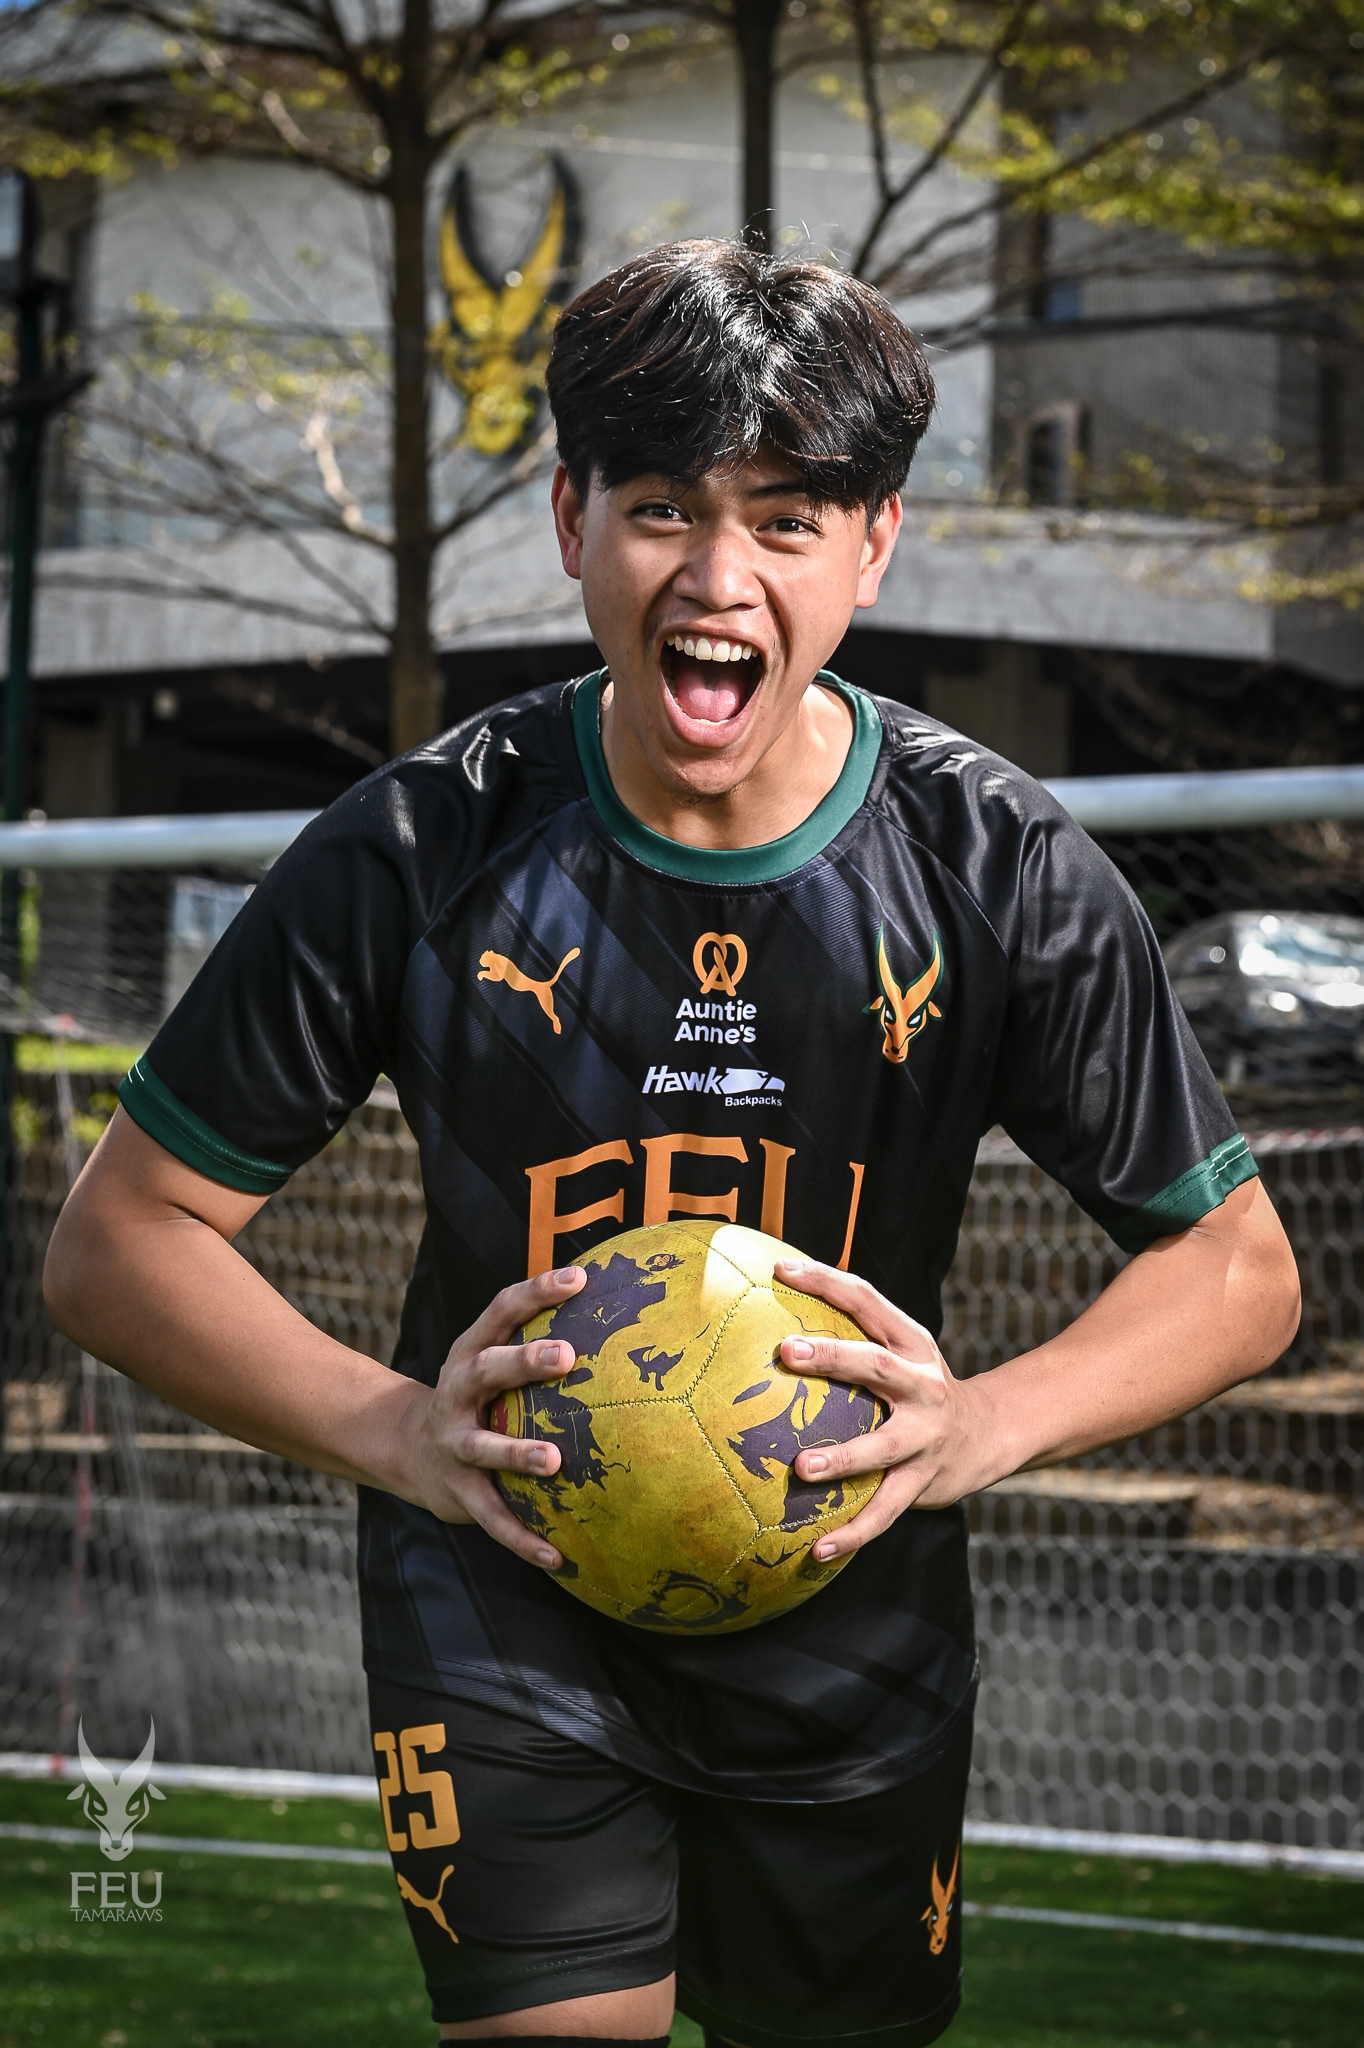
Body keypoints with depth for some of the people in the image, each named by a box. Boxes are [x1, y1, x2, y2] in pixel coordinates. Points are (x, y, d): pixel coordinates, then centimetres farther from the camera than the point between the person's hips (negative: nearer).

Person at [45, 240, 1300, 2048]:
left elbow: (1237, 1268, -3)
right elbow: (119, 1241, -7)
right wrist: (395, 1433, -24)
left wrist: (982, 1424, -22)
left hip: (855, 1640, 2)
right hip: (510, 1621, -2)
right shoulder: (414, 857, -14)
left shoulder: (1003, 874, -11)